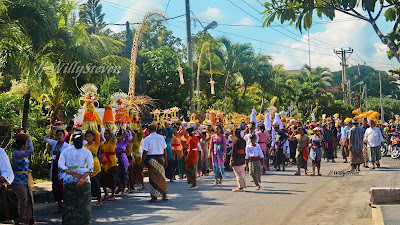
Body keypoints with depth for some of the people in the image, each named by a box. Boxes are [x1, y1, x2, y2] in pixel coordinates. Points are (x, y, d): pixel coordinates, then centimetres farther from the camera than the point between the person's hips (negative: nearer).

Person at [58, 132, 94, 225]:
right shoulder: (86, 152, 3)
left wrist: (72, 173, -11)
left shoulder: (65, 151, 8)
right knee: (84, 203, 7)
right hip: (84, 181, -1)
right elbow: (91, 167, -10)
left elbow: (60, 165, -4)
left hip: (69, 180, 1)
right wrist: (82, 178, -17)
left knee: (69, 204, 8)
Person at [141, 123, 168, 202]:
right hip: (161, 158, 4)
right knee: (162, 176, 14)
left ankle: (154, 197, 4)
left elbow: (145, 152, -11)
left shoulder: (147, 139, -8)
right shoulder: (161, 137, 5)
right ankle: (164, 195, 20)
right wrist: (165, 160, 15)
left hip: (152, 159, -4)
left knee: (153, 178, 2)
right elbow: (165, 150, 8)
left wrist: (142, 162, -3)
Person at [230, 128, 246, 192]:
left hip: (237, 158, -8)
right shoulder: (243, 140, 7)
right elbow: (244, 150, 13)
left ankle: (240, 187, 1)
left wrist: (232, 160, -12)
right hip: (242, 158, 8)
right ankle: (243, 185, 23)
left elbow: (233, 151, -16)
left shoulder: (236, 140, -15)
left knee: (238, 173, -1)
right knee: (242, 173, 16)